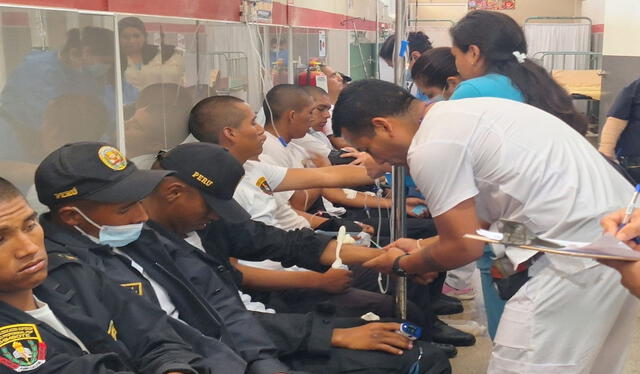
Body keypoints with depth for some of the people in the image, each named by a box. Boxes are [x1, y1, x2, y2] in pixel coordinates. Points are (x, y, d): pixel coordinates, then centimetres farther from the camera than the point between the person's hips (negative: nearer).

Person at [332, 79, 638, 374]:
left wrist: (403, 265, 8)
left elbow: (464, 247, -9)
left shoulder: (430, 148, -14)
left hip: (581, 251, -10)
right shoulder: (457, 115, 15)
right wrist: (423, 247, 25)